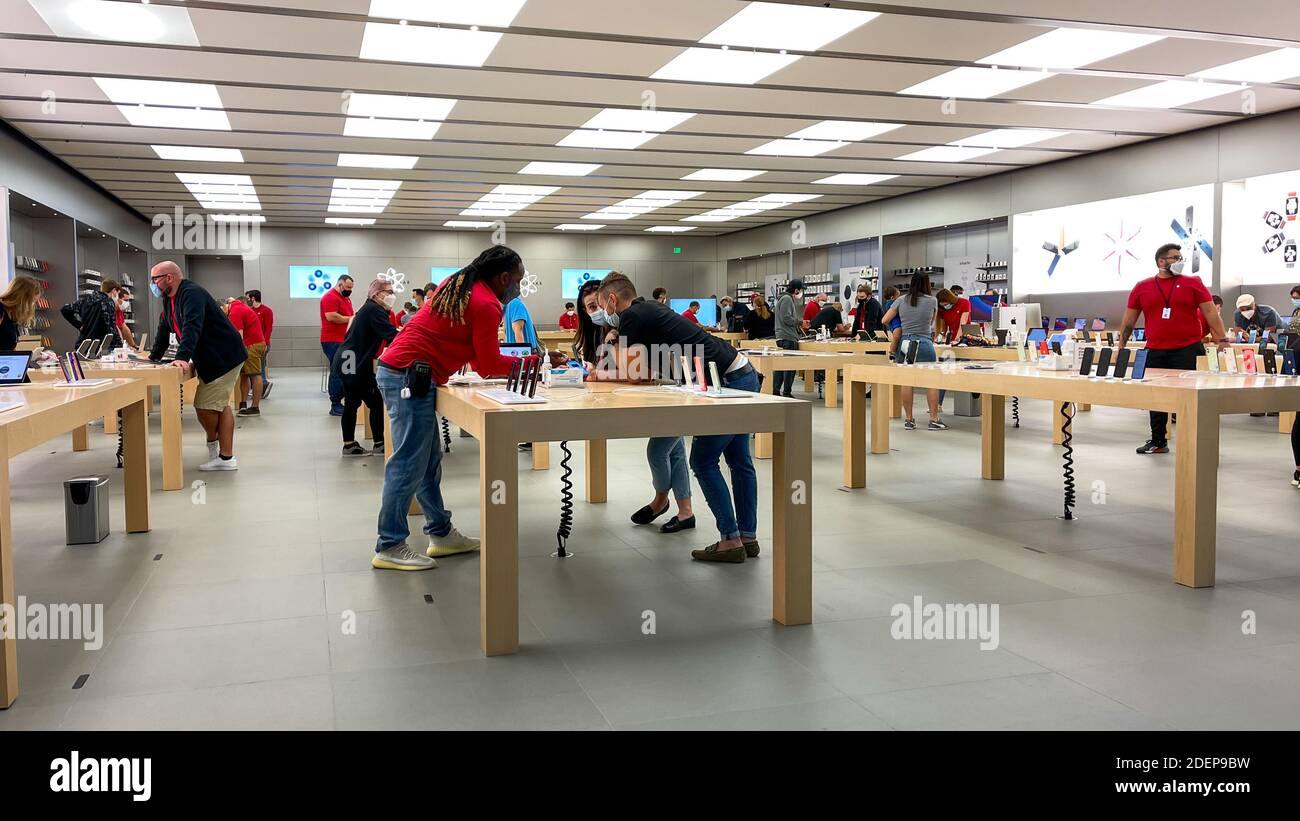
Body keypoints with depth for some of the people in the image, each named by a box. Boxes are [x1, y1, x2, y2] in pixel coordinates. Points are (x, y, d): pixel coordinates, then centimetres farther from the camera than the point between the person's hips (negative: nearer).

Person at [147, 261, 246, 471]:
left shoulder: (191, 294, -19)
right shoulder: (169, 300, 13)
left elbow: (192, 327, -32)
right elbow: (164, 330, 21)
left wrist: (182, 358, -42)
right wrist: (153, 358, 19)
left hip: (224, 357, -10)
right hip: (210, 359, 10)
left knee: (205, 406, -8)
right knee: (220, 405, 8)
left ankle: (213, 444, 14)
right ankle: (225, 457, 10)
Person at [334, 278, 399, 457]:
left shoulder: (370, 308, 17)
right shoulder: (374, 310, -14)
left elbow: (384, 336, 17)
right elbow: (391, 335, -25)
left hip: (349, 363, 11)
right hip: (356, 364, -11)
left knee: (352, 404, 13)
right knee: (376, 403, -4)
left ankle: (349, 445, 18)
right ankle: (379, 444, 2)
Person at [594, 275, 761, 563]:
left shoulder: (631, 317, -9)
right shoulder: (648, 311, 19)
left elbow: (632, 372, -10)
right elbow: (645, 371, 19)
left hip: (729, 382, -10)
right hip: (744, 375, 10)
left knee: (703, 462, -2)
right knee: (739, 461, 13)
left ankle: (730, 540, 1)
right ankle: (748, 538, 20)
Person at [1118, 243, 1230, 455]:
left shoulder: (1193, 283, 3)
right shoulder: (1142, 288, 6)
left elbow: (1210, 312, 0)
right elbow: (1129, 320, 11)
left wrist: (1222, 338, -8)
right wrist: (1120, 347, 8)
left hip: (1188, 351, -2)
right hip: (1156, 352, 3)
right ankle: (1158, 441, 23)